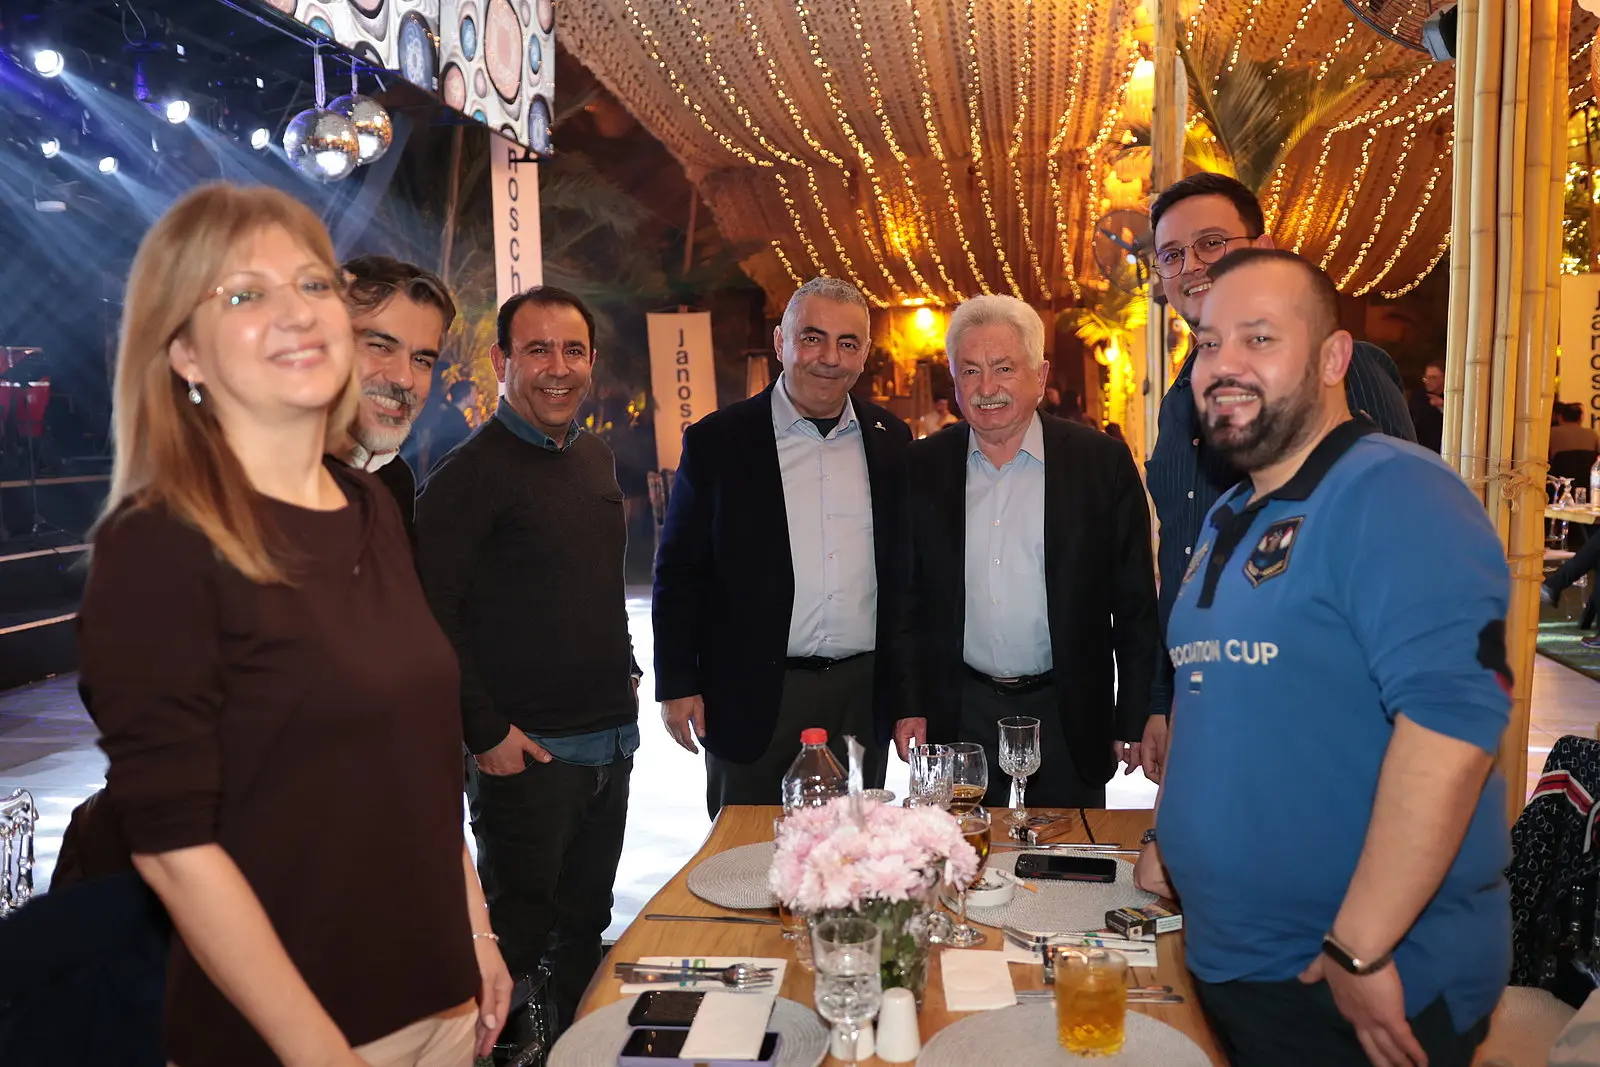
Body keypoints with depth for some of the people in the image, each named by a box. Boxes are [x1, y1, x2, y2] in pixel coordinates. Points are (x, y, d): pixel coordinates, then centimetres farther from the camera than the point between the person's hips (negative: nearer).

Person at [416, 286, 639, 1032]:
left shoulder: (596, 458, 10)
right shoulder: (470, 473, -14)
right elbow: (431, 615, -18)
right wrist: (486, 733, -18)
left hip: (609, 740, 7)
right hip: (525, 751, -7)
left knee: (586, 923, 20)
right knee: (519, 935, 6)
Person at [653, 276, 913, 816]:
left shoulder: (890, 439, 5)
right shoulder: (718, 441, -4)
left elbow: (907, 566, 11)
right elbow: (679, 572, -2)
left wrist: (907, 689, 10)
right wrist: (677, 685, -5)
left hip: (864, 692, 3)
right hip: (752, 696, -2)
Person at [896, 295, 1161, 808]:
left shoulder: (1103, 462, -4)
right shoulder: (921, 468, 1)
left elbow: (1135, 606, -2)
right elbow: (904, 598, 6)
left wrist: (1135, 722, -3)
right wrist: (907, 706, 0)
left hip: (1068, 721, -1)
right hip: (956, 715, 1)